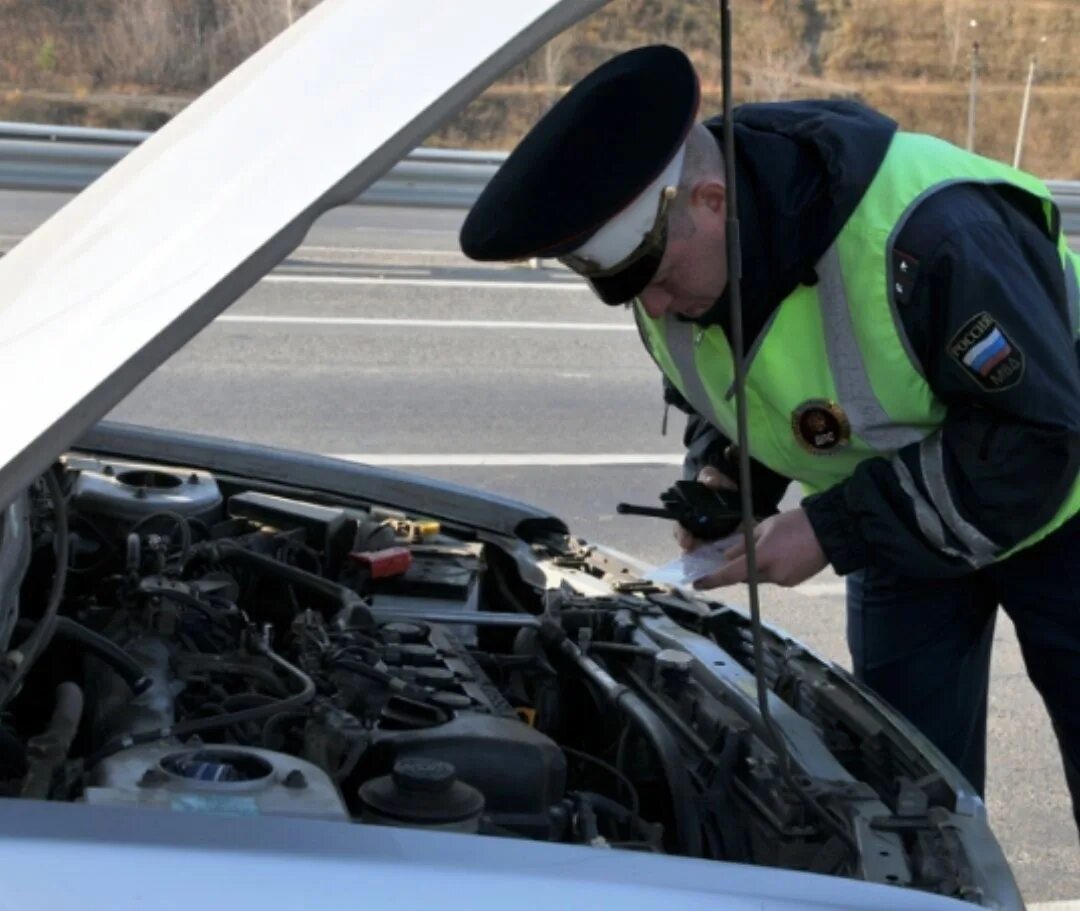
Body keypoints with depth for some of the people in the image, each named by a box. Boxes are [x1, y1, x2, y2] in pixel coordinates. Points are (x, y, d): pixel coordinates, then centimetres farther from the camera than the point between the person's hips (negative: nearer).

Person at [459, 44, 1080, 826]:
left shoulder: (923, 231, -39)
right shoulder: (675, 270, -14)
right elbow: (712, 398, 8)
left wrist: (834, 529, -32)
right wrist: (720, 477, -16)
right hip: (902, 533, 6)